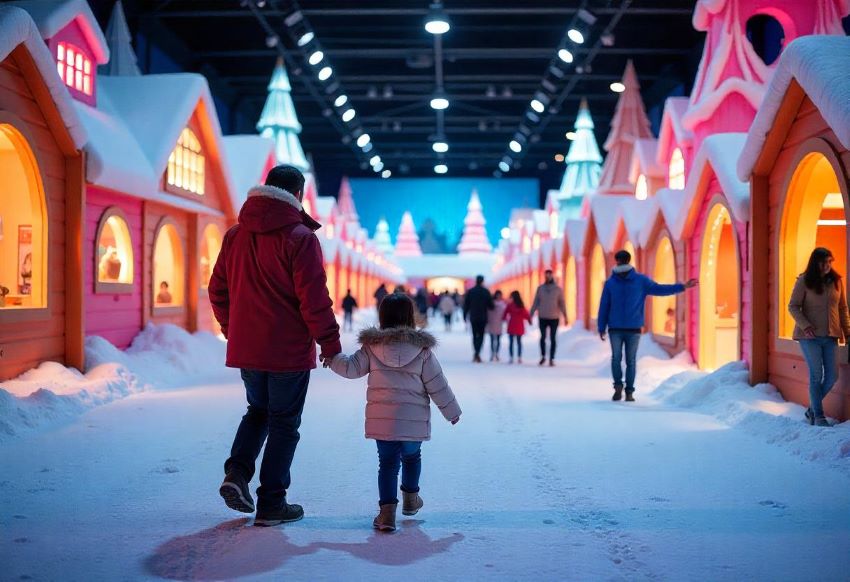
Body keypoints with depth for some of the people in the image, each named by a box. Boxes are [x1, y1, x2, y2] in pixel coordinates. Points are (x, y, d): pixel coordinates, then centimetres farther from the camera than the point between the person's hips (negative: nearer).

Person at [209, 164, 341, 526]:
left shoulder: (235, 235, 6)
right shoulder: (300, 237, -13)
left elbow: (218, 292, 12)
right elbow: (314, 299, -16)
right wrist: (330, 344, -8)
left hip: (245, 348, 6)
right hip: (288, 351, -5)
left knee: (258, 410, 24)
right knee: (284, 423, 7)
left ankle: (237, 472, 4)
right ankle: (271, 504, 11)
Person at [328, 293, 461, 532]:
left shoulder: (372, 346, -2)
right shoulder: (422, 349, -3)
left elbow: (351, 368, 1)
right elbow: (437, 385, 0)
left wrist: (332, 356, 19)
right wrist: (452, 411, 11)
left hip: (382, 419, 0)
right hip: (414, 420, 0)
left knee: (387, 462, 6)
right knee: (411, 457, 24)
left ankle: (387, 509, -7)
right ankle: (410, 498, 40)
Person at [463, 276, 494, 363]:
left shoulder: (470, 291, 1)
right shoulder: (486, 291, -5)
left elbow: (466, 305, 2)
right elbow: (490, 305, -5)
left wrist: (465, 316, 9)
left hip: (473, 317, 2)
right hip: (482, 317, -2)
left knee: (474, 335, 13)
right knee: (481, 335, 1)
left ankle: (476, 354, 17)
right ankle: (477, 353, -14)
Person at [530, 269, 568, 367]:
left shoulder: (558, 289, -1)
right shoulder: (540, 288, 3)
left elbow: (562, 304, -2)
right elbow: (535, 302, 5)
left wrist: (565, 317, -9)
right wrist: (531, 315, 1)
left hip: (554, 318, -1)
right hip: (542, 317, 1)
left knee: (553, 339, 2)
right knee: (542, 338, 6)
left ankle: (551, 359, 8)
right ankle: (543, 357, 22)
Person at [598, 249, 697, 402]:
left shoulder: (640, 281, 3)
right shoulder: (610, 283, 2)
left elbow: (659, 289, 4)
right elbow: (604, 307, 2)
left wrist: (682, 286, -3)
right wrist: (601, 328, -1)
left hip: (634, 329, 0)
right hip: (615, 329, 0)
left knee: (631, 361, 3)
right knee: (616, 358, -8)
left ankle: (629, 391, 11)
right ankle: (618, 386, 8)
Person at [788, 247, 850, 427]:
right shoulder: (804, 281, -5)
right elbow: (793, 306, -4)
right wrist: (805, 326, -16)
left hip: (830, 336, 4)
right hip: (810, 336, -4)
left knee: (832, 376, 3)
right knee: (816, 375, -3)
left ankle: (812, 408, 22)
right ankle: (818, 416, 6)